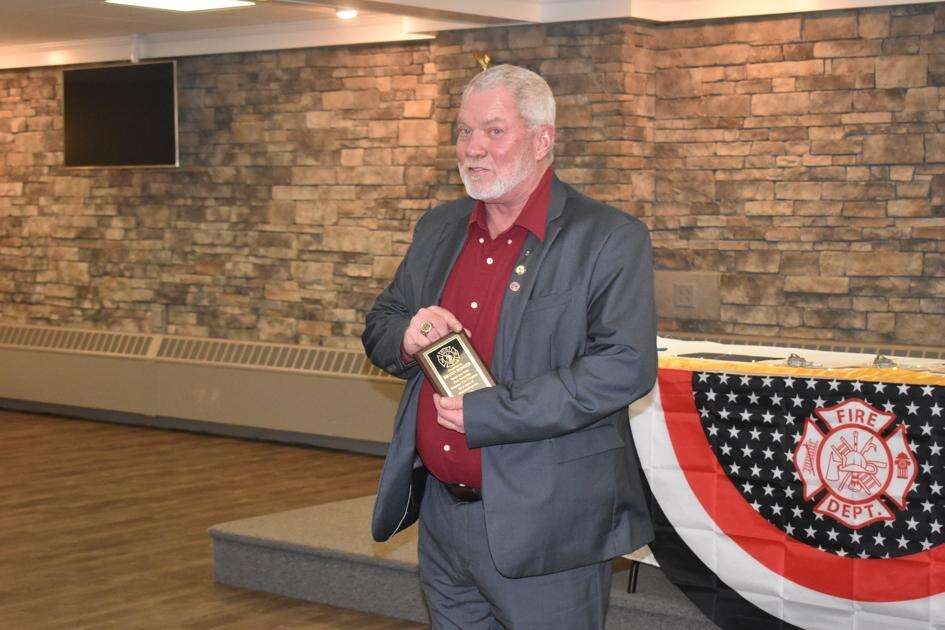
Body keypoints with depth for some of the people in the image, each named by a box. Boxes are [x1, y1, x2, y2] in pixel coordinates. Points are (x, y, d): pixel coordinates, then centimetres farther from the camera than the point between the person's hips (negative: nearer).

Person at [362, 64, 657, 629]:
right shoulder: (438, 230, 12)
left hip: (544, 529, -6)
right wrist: (406, 338, -6)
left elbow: (627, 366, -20)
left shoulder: (610, 239, -9)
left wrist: (486, 413, -21)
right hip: (442, 518, 6)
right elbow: (379, 326, 21)